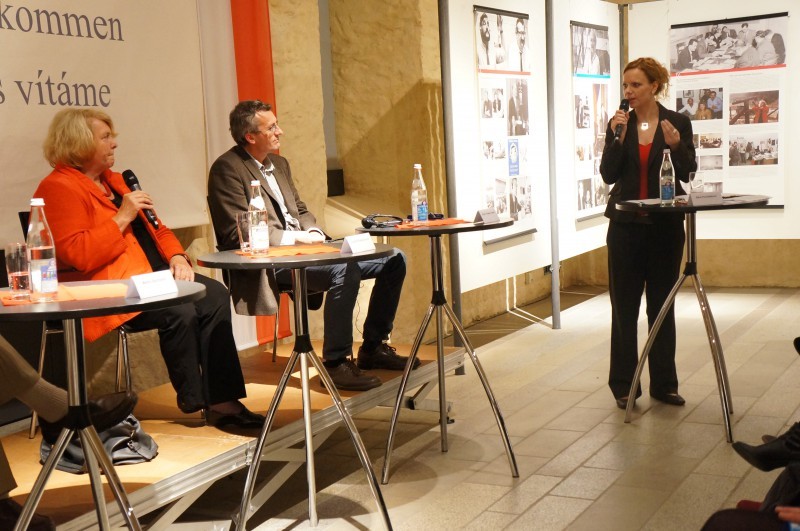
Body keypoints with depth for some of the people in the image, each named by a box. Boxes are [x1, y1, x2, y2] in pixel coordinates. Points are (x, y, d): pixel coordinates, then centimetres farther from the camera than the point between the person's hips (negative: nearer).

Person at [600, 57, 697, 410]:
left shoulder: (678, 123, 0)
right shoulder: (619, 124, 4)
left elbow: (686, 174, -2)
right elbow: (608, 175, -2)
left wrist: (675, 145, -18)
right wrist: (618, 137, -13)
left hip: (665, 224, -1)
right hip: (626, 223, 1)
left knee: (662, 304, 7)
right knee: (624, 306, 1)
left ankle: (664, 383, 16)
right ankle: (624, 385, 9)